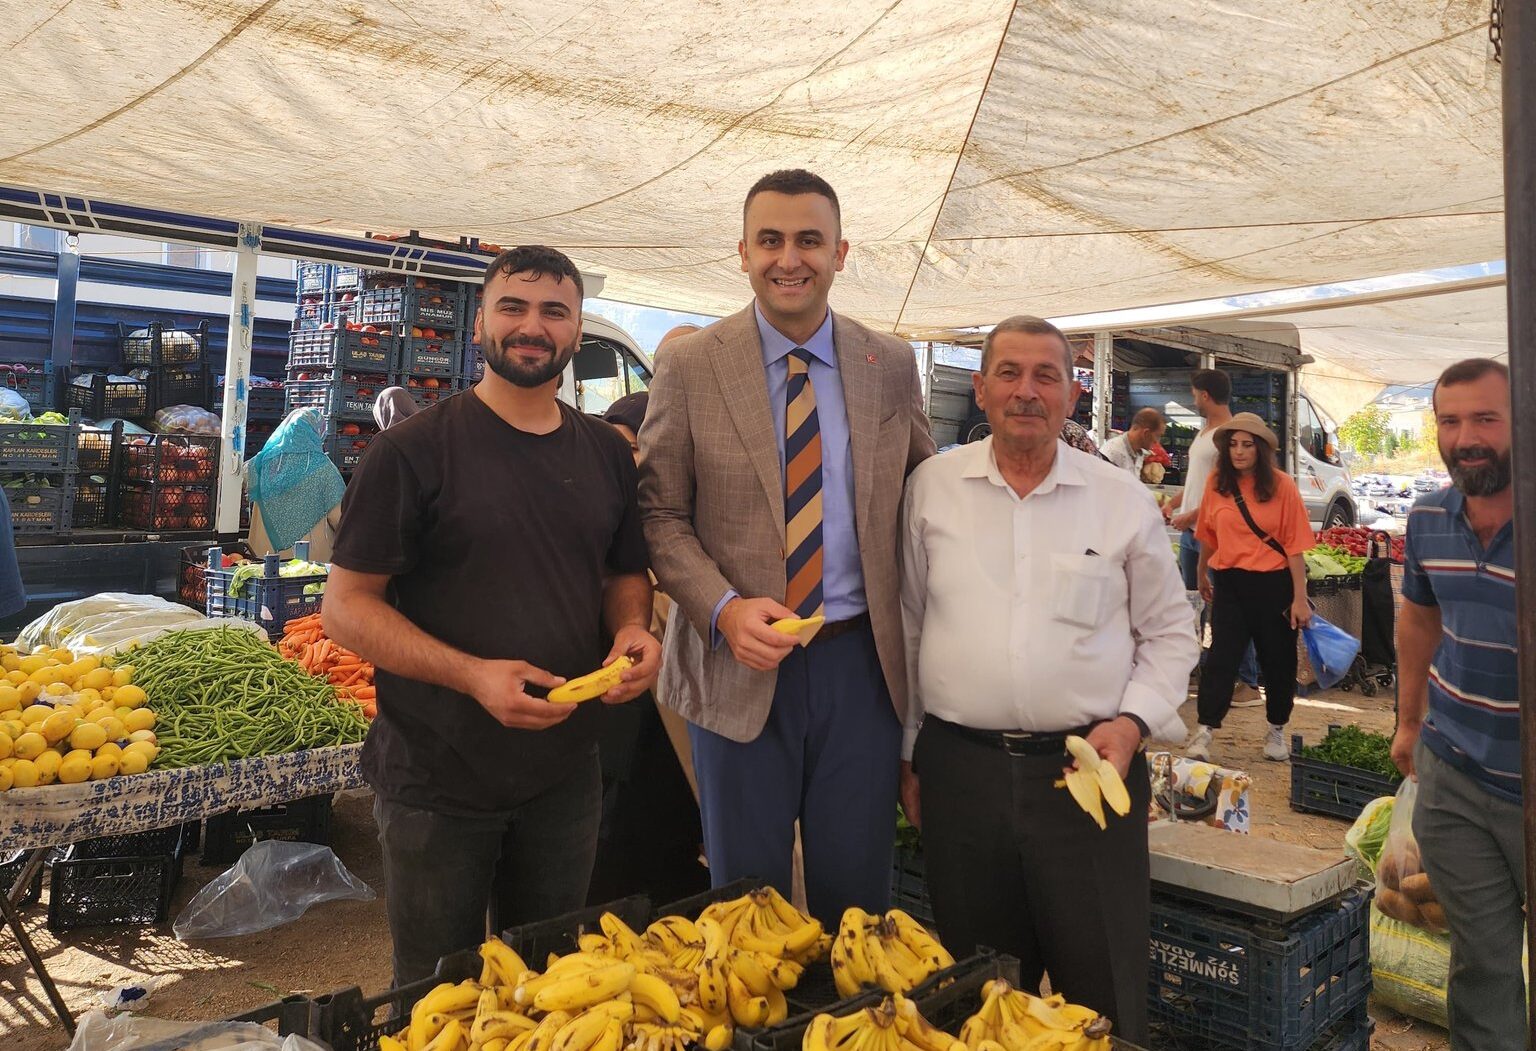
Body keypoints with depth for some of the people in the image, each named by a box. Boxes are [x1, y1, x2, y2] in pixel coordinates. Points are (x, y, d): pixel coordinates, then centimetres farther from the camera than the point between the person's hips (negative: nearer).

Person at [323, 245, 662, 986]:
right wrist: (471, 674, -25)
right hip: (435, 780, -4)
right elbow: (345, 604, -12)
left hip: (565, 776, 4)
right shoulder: (413, 450, -10)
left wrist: (634, 628, -8)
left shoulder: (606, 453, 5)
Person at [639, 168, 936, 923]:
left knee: (857, 895, 15)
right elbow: (660, 514, -1)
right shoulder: (689, 365, -3)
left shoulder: (891, 365, 4)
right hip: (741, 667, -1)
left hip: (862, 662, 2)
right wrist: (724, 609, -17)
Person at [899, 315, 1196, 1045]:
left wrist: (1133, 722, -7)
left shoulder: (1124, 500, 2)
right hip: (958, 767, 1)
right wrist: (908, 753, 8)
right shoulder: (932, 487, 3)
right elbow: (906, 625, 8)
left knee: (1102, 991, 9)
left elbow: (1169, 632, 8)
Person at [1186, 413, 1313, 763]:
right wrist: (1202, 576, 23)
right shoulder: (1217, 482, 0)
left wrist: (1300, 597, -11)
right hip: (1229, 582, 1)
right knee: (1220, 658, -2)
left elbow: (1294, 544, -8)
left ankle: (1276, 731, 28)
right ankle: (1204, 732, 1)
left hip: (1274, 584, -1)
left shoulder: (1281, 485, -7)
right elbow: (1208, 534, 13)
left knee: (1278, 660, 11)